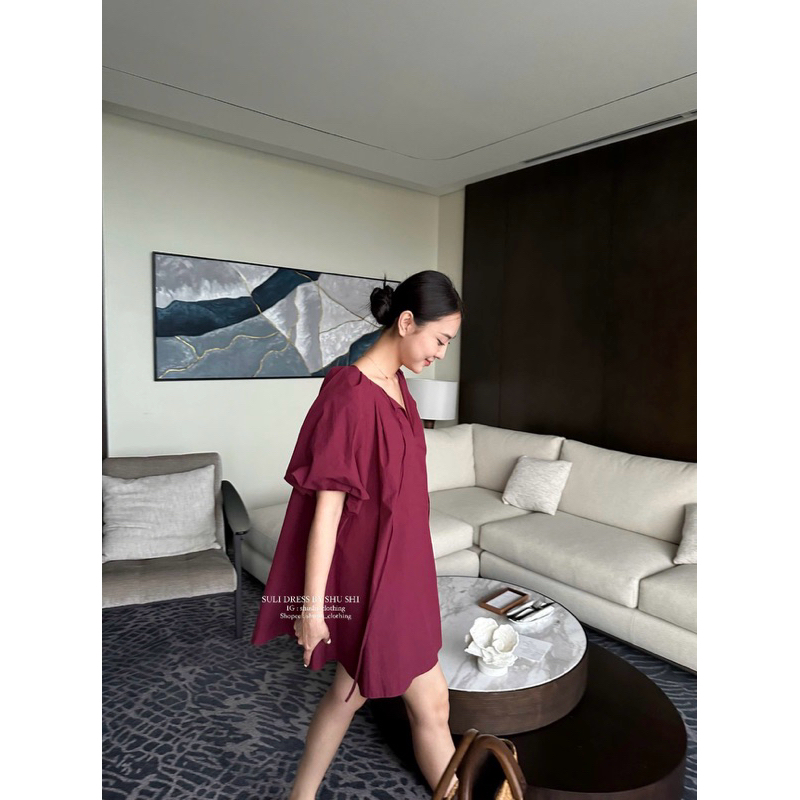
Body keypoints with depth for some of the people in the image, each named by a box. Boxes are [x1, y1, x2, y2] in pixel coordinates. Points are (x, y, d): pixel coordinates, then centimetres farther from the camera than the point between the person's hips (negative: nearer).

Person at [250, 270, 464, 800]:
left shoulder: (396, 384, 4)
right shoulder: (352, 395, -25)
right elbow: (326, 508, -22)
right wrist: (312, 603, -15)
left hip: (395, 566, 9)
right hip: (371, 574, -9)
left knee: (354, 688, 24)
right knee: (431, 703, 11)